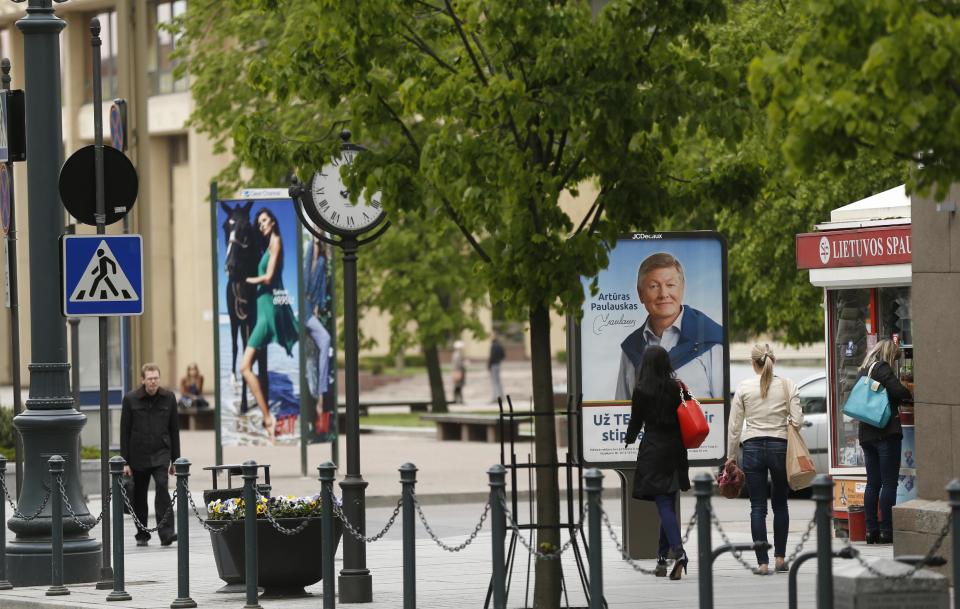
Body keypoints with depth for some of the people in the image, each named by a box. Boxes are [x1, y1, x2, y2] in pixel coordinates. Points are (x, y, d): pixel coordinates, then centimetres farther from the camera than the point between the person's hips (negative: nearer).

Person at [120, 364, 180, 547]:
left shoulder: (168, 398, 4)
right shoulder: (130, 399, -1)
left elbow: (174, 430, 9)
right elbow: (125, 432, 1)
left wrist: (175, 460, 7)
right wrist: (125, 462, -3)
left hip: (161, 454, -1)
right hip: (138, 455, 1)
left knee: (162, 487, -19)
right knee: (139, 496, 8)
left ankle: (166, 533, -24)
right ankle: (142, 535, 22)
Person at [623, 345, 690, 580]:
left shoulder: (641, 390, -8)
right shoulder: (676, 388, 1)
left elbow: (636, 421, 0)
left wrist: (629, 440, 18)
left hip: (653, 449, -4)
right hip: (675, 450, 4)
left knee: (664, 505, -9)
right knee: (668, 504, 14)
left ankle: (678, 552, -27)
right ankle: (663, 557, 20)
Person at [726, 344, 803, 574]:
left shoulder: (744, 387, -3)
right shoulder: (787, 385, -2)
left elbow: (734, 425, -1)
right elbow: (797, 421, -5)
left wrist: (730, 456, 8)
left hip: (752, 447, -1)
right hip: (780, 447, 1)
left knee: (758, 507, 1)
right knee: (780, 504, 16)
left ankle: (763, 562, -3)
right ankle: (780, 557, 17)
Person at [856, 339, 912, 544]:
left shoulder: (863, 371, 15)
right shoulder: (881, 368, -9)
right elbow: (898, 391, -20)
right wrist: (910, 397, 1)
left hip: (866, 433, 8)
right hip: (887, 433, -8)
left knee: (873, 483, 10)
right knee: (889, 482, -5)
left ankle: (871, 529, 8)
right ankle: (886, 530, -8)